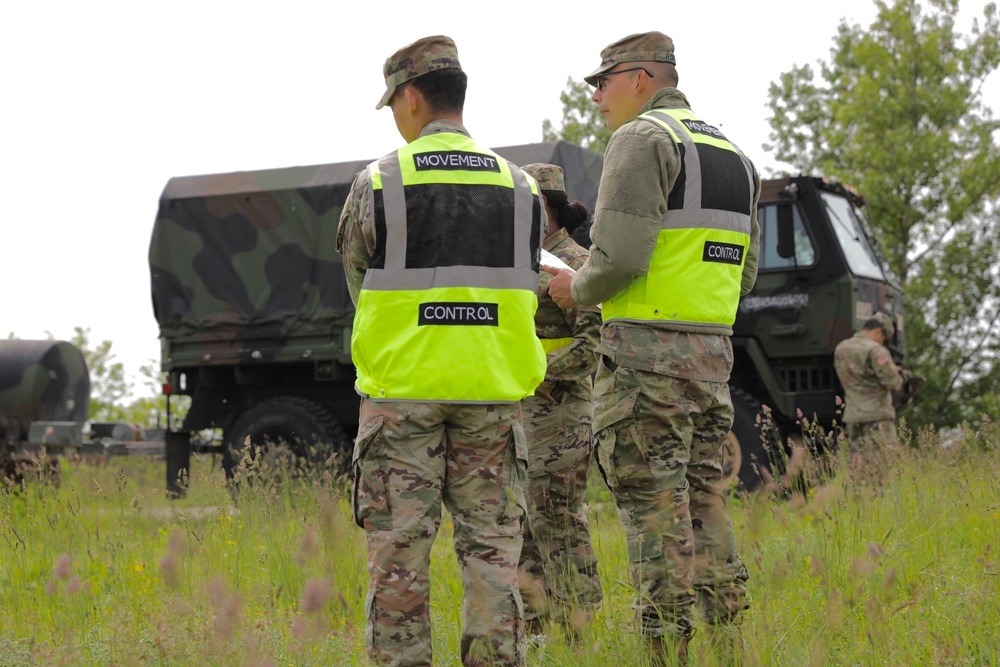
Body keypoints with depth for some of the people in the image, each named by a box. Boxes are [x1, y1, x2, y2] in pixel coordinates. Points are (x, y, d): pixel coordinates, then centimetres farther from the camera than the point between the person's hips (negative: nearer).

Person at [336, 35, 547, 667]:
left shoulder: (379, 182, -5)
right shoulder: (519, 186, 5)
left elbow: (360, 278, 8)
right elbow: (520, 294, 12)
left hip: (401, 393, -2)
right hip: (492, 392, 3)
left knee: (400, 550, 3)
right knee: (491, 546, 6)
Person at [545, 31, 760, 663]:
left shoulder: (643, 138, -8)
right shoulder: (733, 153, 19)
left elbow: (620, 256, -18)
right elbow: (743, 274, 20)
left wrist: (578, 289, 1)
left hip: (646, 351, -8)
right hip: (714, 350, 8)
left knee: (656, 512, -6)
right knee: (703, 501, 11)